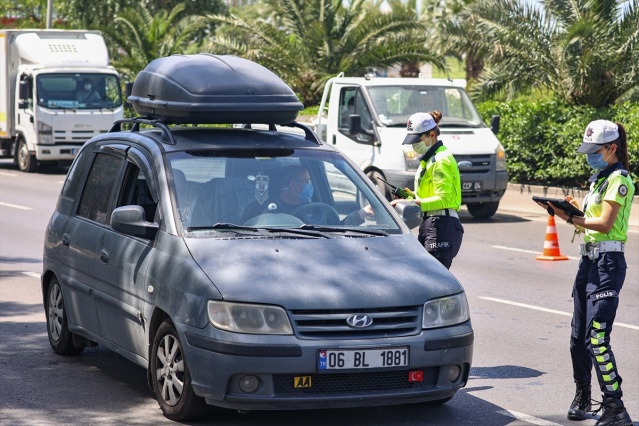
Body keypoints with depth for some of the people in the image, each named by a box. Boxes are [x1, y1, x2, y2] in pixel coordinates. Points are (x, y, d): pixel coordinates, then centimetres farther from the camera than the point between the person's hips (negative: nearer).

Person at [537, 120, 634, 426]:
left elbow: (605, 223, -19)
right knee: (578, 337, 12)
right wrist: (576, 211, -1)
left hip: (607, 262, -9)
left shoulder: (619, 179, -10)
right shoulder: (599, 178, 18)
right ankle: (582, 397, 26)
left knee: (597, 338, -15)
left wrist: (569, 218, -20)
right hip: (589, 260, 9)